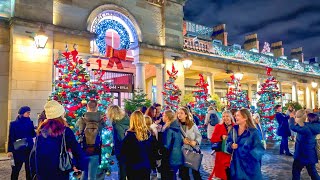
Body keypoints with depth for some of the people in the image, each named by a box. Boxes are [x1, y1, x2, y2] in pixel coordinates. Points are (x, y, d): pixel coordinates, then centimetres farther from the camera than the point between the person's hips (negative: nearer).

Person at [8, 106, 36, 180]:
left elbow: (33, 134, 3)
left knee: (29, 168, 10)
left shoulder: (30, 123, 4)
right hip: (18, 150, -3)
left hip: (29, 149, 3)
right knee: (16, 169, 7)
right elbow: (11, 138, -5)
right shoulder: (14, 124, -4)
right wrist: (10, 150, -9)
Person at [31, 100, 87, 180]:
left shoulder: (41, 129, 0)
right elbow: (77, 150, -12)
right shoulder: (65, 131, -15)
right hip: (59, 172, -5)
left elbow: (36, 150, 11)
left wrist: (34, 167, 22)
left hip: (41, 171, 5)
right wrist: (82, 166, 0)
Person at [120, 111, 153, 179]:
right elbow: (151, 151, 6)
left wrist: (127, 162, 7)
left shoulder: (130, 135, -19)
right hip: (146, 166, 4)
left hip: (133, 167, -3)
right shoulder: (148, 133, -5)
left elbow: (123, 153, -10)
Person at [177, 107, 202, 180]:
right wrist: (182, 140, -18)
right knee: (183, 171, 11)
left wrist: (195, 142, -18)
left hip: (194, 150, 0)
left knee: (195, 170, 12)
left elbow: (199, 136, 0)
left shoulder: (192, 125, -3)